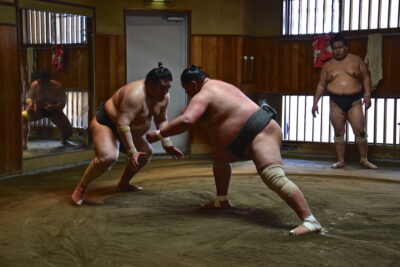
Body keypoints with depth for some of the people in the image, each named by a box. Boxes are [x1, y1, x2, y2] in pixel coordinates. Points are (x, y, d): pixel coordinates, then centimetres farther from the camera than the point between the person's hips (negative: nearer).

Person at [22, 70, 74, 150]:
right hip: (38, 109, 1)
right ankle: (24, 143, -31)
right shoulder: (34, 85, -18)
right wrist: (30, 103, -31)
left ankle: (64, 140, 29)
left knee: (68, 131, -11)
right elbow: (29, 98, -6)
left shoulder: (58, 87, -23)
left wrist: (53, 107, -43)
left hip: (54, 111, -1)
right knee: (23, 116, -31)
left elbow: (62, 104, -21)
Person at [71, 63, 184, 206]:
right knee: (108, 157, -32)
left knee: (146, 153, 16)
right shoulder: (136, 94, -33)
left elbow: (161, 120, 7)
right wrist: (132, 151, -35)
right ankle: (81, 187, -13)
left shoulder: (164, 97, -7)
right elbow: (122, 124, -36)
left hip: (128, 130, 10)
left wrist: (167, 144, -1)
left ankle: (123, 184, 30)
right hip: (105, 124, -9)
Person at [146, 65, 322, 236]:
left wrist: (158, 134, -19)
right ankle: (222, 200, 31)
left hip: (261, 132, -11)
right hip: (253, 136, 11)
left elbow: (186, 121, -27)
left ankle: (310, 221, -34)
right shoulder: (219, 86, 22)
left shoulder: (202, 96, -9)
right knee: (219, 157, 24)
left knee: (274, 177, -27)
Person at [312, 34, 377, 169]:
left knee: (360, 131, -4)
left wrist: (367, 95, -7)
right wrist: (315, 102, 3)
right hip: (336, 102, 2)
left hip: (354, 101, -1)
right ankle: (341, 161, 11)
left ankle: (364, 159, 12)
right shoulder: (328, 65, 9)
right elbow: (321, 85, 11)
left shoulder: (356, 60, 5)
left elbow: (366, 78, 5)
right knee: (339, 132, 3)